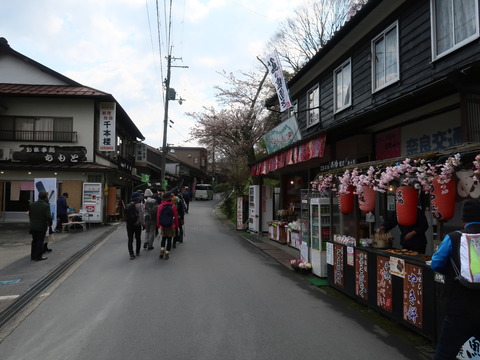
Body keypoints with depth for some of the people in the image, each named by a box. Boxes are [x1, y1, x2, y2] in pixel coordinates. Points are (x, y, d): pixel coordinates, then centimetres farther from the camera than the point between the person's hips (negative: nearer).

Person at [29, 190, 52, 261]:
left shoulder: (32, 204, 2)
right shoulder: (46, 205, -18)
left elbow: (29, 214, 10)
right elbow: (48, 217, -22)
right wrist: (50, 223, -4)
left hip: (33, 226, 6)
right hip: (42, 227, -6)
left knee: (34, 241, 17)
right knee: (40, 241, 5)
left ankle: (33, 256, 23)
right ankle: (38, 256, 10)